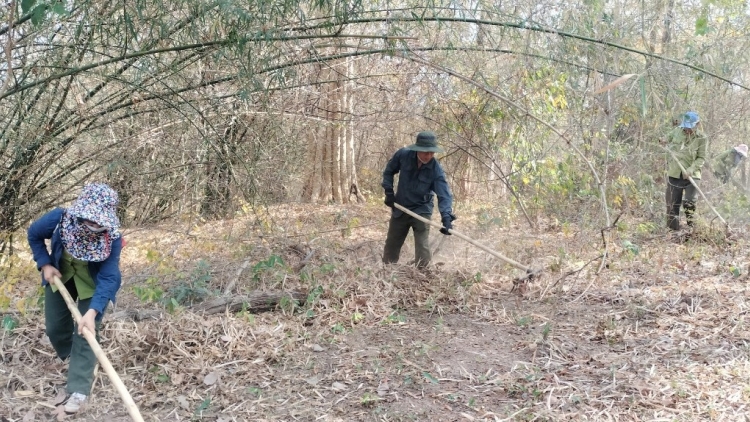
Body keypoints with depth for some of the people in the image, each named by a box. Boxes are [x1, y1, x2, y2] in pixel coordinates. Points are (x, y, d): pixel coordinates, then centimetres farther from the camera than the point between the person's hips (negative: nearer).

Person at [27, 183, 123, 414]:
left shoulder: (112, 238, -36)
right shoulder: (58, 219, -32)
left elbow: (109, 278, -36)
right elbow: (34, 234, -9)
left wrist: (92, 312, -47)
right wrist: (44, 264, -19)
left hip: (92, 283, -3)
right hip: (59, 276, 3)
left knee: (86, 332, -7)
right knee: (55, 327, 14)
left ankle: (78, 389, 2)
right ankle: (73, 360, 44)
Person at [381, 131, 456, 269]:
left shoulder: (436, 170, -23)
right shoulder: (403, 155, -17)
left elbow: (444, 195, -30)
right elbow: (389, 171, 3)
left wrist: (447, 217, -45)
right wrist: (388, 191, -6)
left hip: (422, 211, -3)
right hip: (399, 209, 3)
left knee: (422, 249, -12)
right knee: (391, 247, 15)